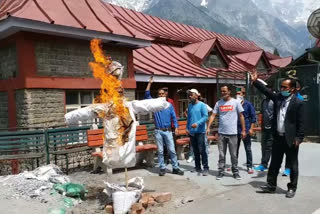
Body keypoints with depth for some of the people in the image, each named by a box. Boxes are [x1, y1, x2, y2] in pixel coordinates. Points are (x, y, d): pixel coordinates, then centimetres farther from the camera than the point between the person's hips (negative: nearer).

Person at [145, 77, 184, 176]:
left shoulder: (169, 105, 8)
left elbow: (173, 117, 8)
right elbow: (147, 95, -4)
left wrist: (176, 127, -2)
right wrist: (150, 83, -8)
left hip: (168, 131, 0)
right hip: (158, 131, 0)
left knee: (172, 150, 1)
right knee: (160, 151, 5)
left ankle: (175, 168, 9)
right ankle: (162, 168, 14)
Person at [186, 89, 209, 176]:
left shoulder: (202, 105, -5)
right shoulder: (190, 106, 13)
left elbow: (205, 117, -12)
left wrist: (197, 123, -23)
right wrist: (187, 128, 11)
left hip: (200, 131, -6)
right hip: (192, 132, 6)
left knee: (202, 150, -8)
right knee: (195, 151, 12)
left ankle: (206, 168, -1)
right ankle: (197, 167, 21)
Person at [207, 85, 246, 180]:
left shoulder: (235, 102, -1)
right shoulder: (218, 103, 5)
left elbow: (241, 116, 1)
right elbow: (213, 115, 1)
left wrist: (243, 130, -1)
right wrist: (208, 127, -10)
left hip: (232, 133, -2)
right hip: (221, 133, 2)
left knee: (233, 154, 7)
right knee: (221, 154, 9)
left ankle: (235, 171, 20)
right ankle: (221, 171, 18)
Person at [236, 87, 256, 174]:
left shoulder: (248, 104, -3)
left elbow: (253, 117, -2)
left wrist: (251, 129, -9)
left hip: (246, 130, -3)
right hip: (236, 130, 3)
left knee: (248, 149, 4)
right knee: (235, 149, 12)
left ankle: (249, 167, 12)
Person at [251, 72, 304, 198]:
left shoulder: (298, 103, -9)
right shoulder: (277, 98, 6)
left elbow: (301, 122, -10)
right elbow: (265, 90, 6)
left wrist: (299, 138, -13)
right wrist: (255, 81, -6)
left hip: (290, 139, -5)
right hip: (277, 137, 5)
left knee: (293, 165, 8)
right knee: (274, 163, 13)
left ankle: (292, 188, 21)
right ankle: (271, 185, 24)